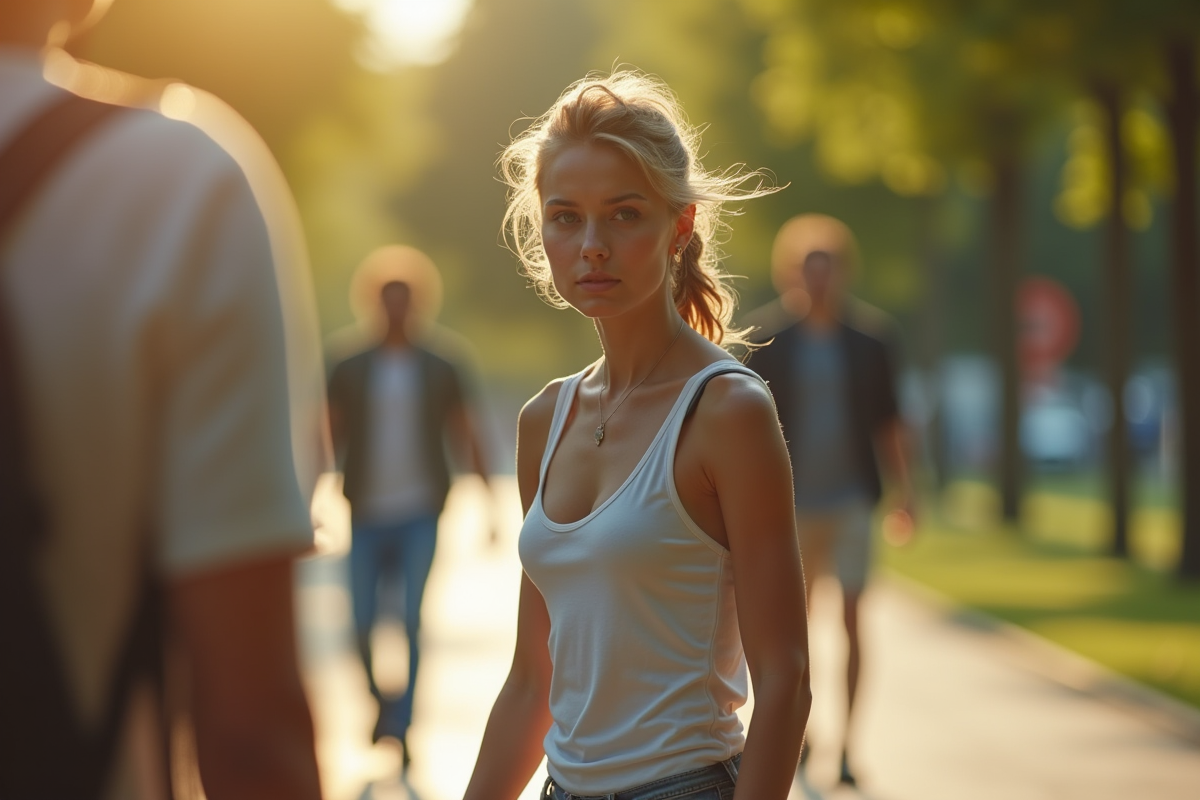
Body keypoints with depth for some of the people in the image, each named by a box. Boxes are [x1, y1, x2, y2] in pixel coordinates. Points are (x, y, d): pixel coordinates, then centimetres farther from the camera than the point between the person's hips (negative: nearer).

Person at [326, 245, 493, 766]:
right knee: (364, 625, 2)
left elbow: (466, 438, 6)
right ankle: (381, 701, 30)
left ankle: (401, 725, -5)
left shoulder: (442, 369, 4)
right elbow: (328, 439, 4)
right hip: (367, 516, 1)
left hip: (420, 514, -1)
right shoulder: (349, 371, 4)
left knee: (412, 621, -11)